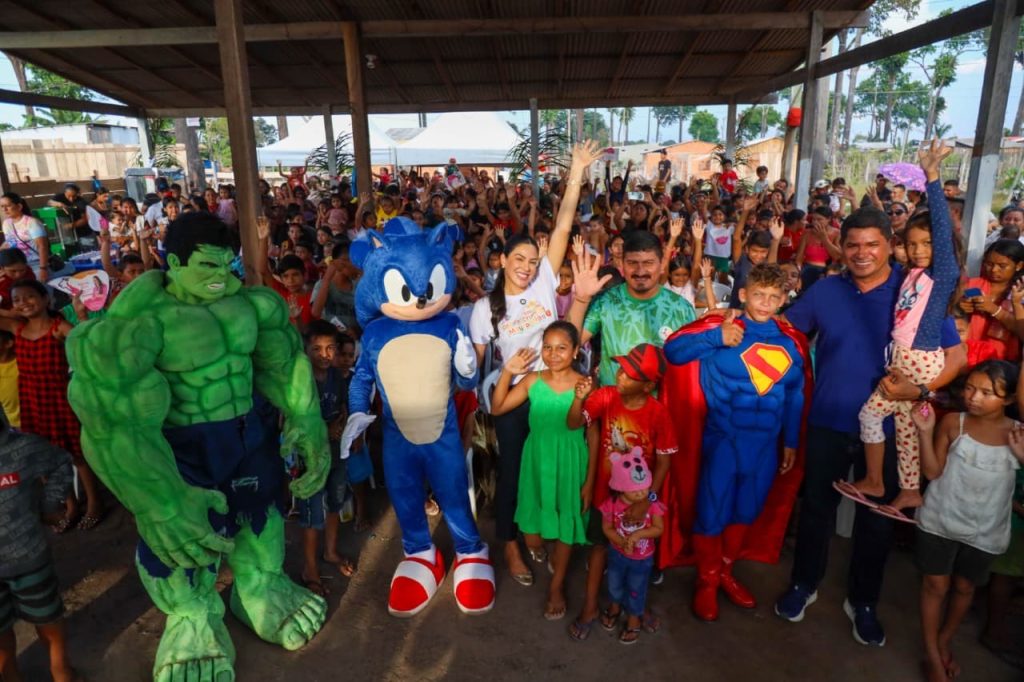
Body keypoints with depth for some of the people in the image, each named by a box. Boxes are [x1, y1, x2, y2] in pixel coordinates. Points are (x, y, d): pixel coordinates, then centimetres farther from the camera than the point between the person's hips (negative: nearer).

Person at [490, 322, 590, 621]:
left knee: (565, 526, 13)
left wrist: (589, 481, -8)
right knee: (532, 520, 15)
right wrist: (507, 372, -15)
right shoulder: (532, 380, -7)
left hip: (569, 464, -2)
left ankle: (556, 586, 35)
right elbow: (497, 408, -4)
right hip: (537, 461, 2)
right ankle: (537, 545, 53)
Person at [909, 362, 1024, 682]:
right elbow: (932, 472, -11)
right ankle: (932, 655, 25)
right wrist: (925, 431, -21)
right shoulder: (952, 423, -12)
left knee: (964, 587, 19)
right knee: (935, 585, 8)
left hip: (985, 531, 2)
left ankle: (944, 642, 43)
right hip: (941, 521, -2)